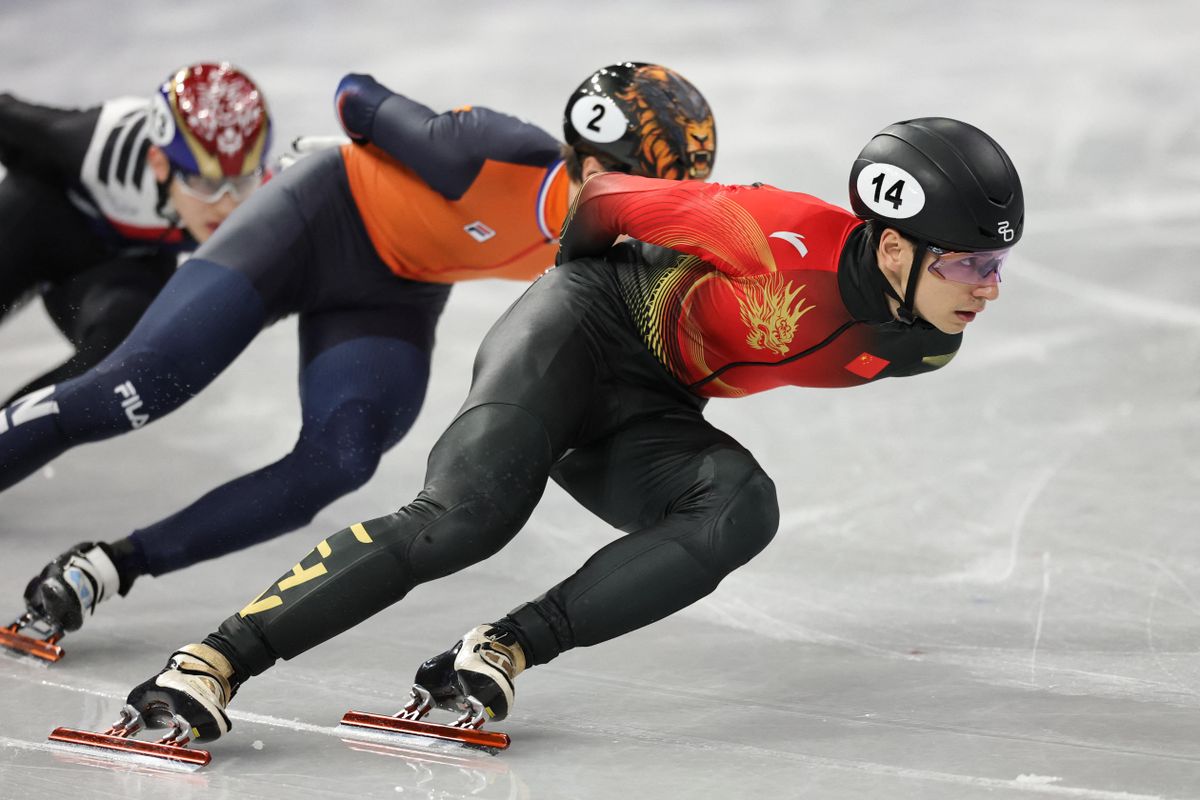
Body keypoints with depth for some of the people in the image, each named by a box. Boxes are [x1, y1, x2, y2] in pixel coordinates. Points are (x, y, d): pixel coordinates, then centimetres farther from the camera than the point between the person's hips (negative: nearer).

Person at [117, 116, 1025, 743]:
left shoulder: (924, 346, -7)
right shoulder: (787, 243, -29)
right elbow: (615, 201, -14)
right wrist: (584, 259, 6)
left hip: (646, 422, 6)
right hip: (584, 326, -6)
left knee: (743, 508, -27)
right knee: (465, 515, -29)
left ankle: (505, 651, -28)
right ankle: (215, 661, -27)